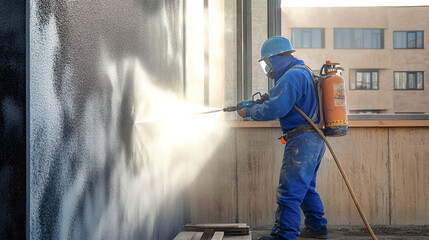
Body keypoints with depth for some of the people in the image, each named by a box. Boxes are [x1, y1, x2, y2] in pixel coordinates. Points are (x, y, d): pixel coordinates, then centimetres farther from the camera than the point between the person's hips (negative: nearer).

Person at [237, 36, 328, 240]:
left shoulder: (292, 76, -14)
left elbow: (274, 109, -22)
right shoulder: (303, 72, 20)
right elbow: (282, 102, 24)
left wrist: (249, 112, -7)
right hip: (315, 140, 11)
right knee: (306, 188, 20)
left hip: (302, 140, -11)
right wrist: (254, 106, 11)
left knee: (289, 191, -11)